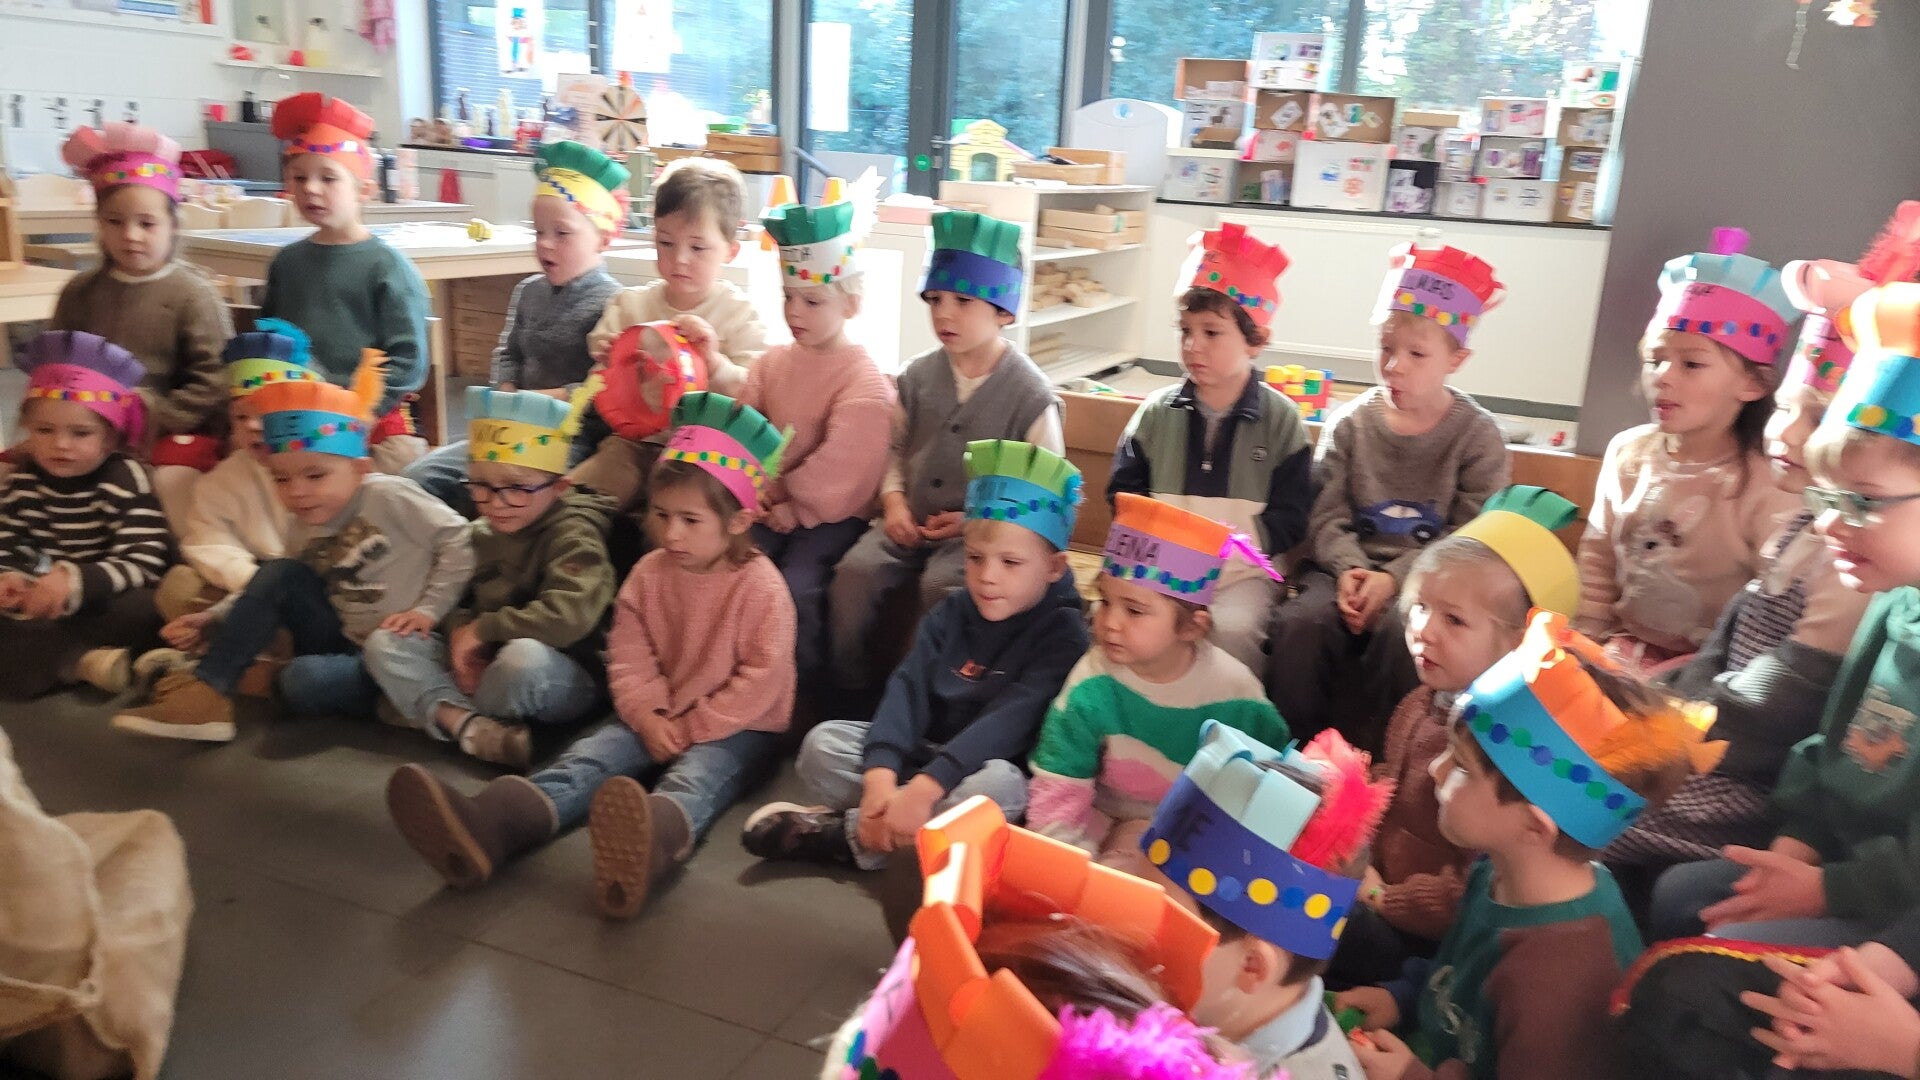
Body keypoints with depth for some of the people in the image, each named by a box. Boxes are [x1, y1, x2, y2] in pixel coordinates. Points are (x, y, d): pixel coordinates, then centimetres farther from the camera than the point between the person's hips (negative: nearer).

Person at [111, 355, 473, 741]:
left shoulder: (388, 497, -15)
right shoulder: (304, 528, 6)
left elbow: (457, 544, -13)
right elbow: (269, 590, 12)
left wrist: (428, 610, -15)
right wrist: (213, 621, -2)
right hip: (342, 641, 7)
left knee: (301, 680, -32)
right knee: (279, 574, -10)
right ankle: (204, 690, -9)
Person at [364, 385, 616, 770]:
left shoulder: (574, 534, -14)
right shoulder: (481, 534, 8)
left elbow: (570, 616, -29)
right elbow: (458, 602, 11)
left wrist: (483, 629, -19)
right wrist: (461, 635, -14)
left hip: (566, 678, -7)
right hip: (480, 667, 7)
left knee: (525, 656, -40)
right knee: (383, 642, -4)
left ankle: (429, 708, -9)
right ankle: (472, 726, -27)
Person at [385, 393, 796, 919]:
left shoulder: (761, 586, -11)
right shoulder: (650, 573, 7)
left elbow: (762, 678, -14)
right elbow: (629, 656, 4)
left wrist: (692, 727, -15)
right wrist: (648, 716, -13)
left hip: (736, 729, -6)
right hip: (658, 719, 6)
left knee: (695, 775, -37)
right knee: (590, 755, -21)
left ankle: (654, 837, -75)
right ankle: (490, 823, -48)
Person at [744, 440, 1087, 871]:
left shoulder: (1062, 631, -13)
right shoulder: (950, 614, 4)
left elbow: (1009, 721, -25)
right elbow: (908, 689, -8)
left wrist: (924, 787, -36)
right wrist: (880, 778, -26)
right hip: (923, 753, 5)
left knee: (999, 783, -38)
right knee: (823, 742, -10)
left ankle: (850, 834, -26)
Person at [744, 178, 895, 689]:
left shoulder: (864, 382, -10)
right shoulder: (773, 362, 10)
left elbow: (836, 471, -17)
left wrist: (789, 508, -12)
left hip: (831, 514, -5)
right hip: (773, 507, 6)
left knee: (798, 586, -24)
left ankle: (808, 690, -1)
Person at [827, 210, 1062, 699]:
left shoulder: (1032, 396, -8)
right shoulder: (917, 375, 5)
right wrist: (893, 498, -2)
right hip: (911, 521, 4)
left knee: (939, 584, -31)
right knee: (855, 571, -19)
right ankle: (850, 694, -3)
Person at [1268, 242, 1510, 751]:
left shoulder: (1478, 435, 1)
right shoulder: (1349, 423, 7)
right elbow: (1326, 515, 1)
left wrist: (1395, 578, -19)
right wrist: (1348, 568, -19)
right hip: (1349, 564, 2)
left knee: (1399, 631, -34)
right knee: (1300, 621, -28)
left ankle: (1371, 754, -16)